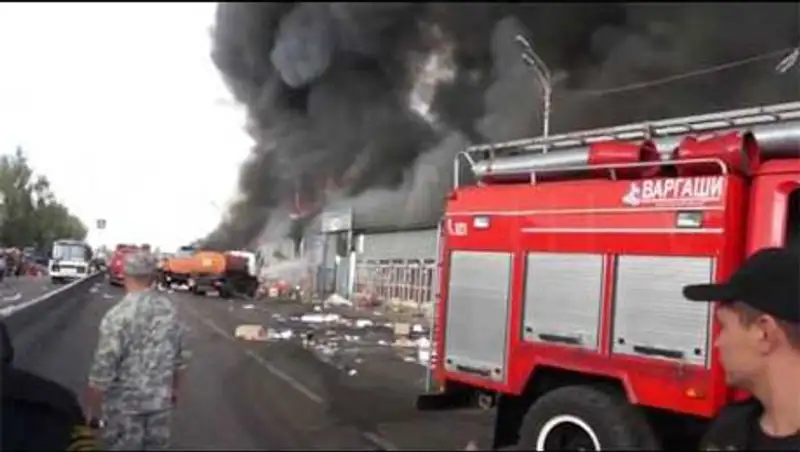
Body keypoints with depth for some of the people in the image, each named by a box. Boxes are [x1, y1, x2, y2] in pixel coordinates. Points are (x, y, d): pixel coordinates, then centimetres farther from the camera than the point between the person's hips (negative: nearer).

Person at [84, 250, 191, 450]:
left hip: (125, 404, -4)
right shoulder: (169, 308, -3)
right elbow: (181, 357, 6)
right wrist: (175, 389, 20)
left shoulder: (118, 316, -20)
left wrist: (93, 408, -6)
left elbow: (103, 368, -18)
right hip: (161, 401, 4)